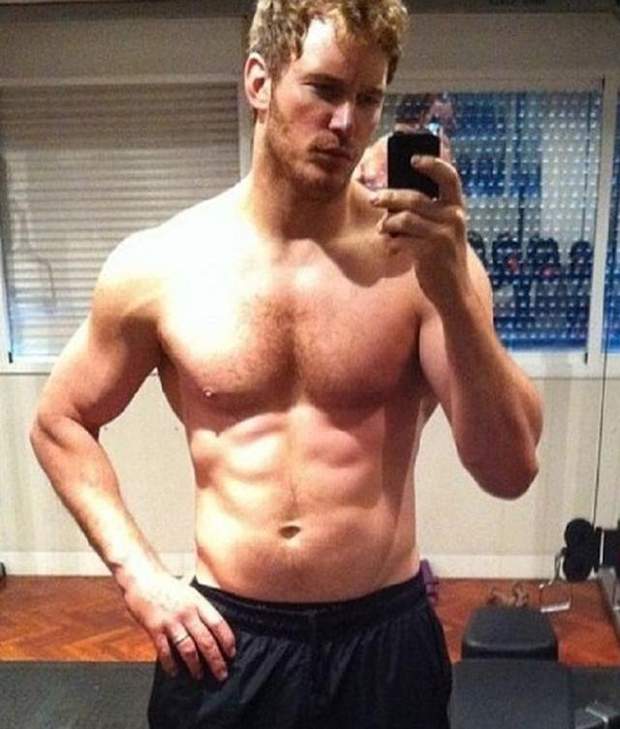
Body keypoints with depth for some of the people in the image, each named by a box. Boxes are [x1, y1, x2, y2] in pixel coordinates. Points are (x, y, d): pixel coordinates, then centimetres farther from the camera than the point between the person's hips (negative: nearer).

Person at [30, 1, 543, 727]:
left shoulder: (425, 258, -9)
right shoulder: (158, 264, -7)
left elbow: (509, 471, -13)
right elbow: (60, 423, 6)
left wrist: (452, 291, -25)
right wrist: (138, 573, -3)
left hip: (384, 636, 0)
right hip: (224, 639, 0)